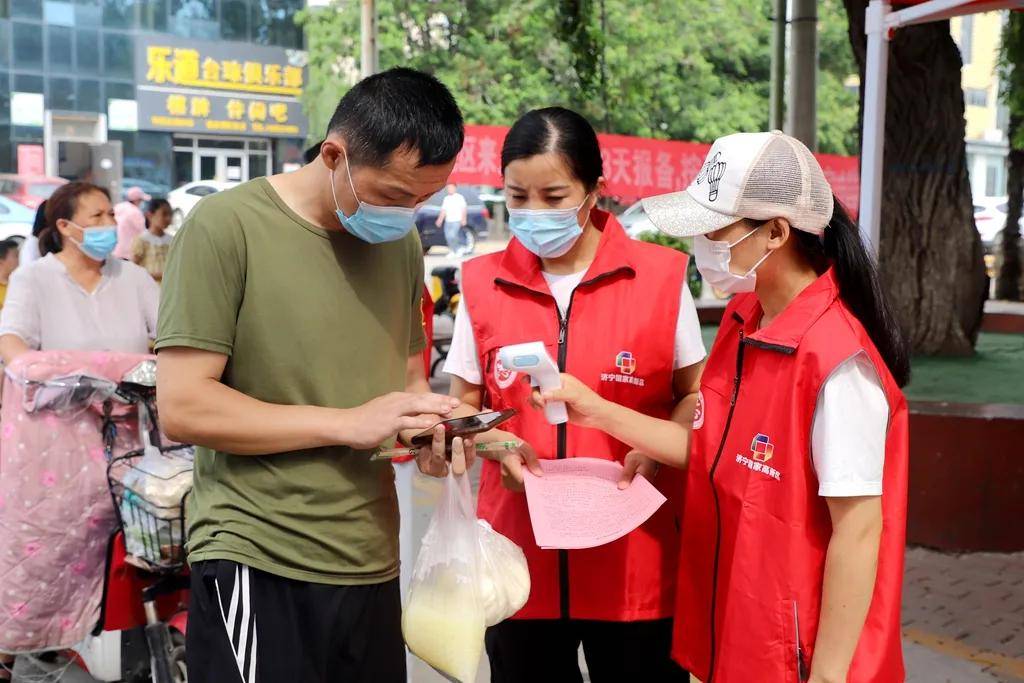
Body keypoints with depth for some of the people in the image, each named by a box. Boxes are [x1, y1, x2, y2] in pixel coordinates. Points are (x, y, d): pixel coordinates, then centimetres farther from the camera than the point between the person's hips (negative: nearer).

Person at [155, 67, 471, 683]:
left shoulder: (403, 243, 9)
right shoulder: (226, 228, -11)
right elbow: (182, 408, -15)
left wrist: (431, 433, -3)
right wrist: (349, 423, -19)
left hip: (374, 563, 6)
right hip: (257, 561, -6)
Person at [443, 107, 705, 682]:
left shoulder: (661, 276, -3)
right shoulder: (482, 284, 2)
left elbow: (695, 395, 5)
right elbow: (464, 407, 10)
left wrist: (657, 449, -13)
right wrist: (495, 443, -10)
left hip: (635, 557, -1)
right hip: (521, 554, 2)